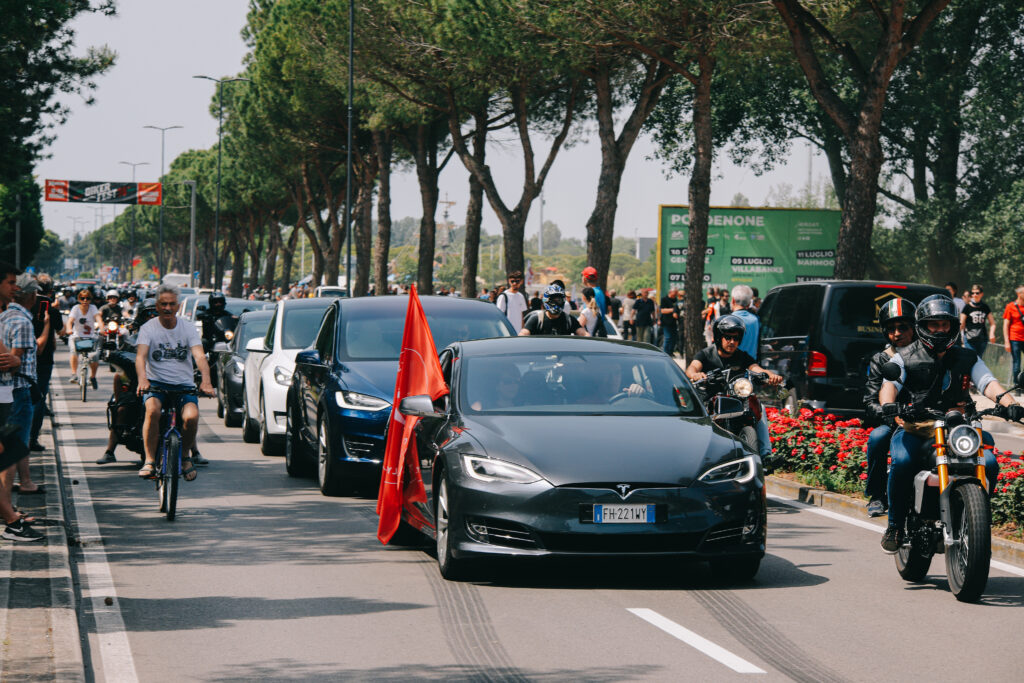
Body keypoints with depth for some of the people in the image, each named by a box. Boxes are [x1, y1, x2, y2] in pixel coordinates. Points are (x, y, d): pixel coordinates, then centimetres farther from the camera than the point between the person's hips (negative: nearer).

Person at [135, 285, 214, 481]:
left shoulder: (188, 328, 4)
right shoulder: (148, 328, 0)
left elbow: (199, 356, -10)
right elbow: (140, 356, -15)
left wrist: (206, 381, -30)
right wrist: (142, 380, -36)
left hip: (184, 384, 1)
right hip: (156, 383, -1)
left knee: (191, 416, -27)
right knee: (152, 410, -33)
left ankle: (185, 455, 2)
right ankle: (150, 460, -23)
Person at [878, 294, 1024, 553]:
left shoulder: (966, 357, 18)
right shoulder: (905, 357, 10)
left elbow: (988, 382, 3)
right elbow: (890, 383, -7)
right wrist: (888, 404, -32)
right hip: (914, 428, -2)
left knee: (988, 463, -23)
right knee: (902, 461, -33)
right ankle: (895, 525, -15)